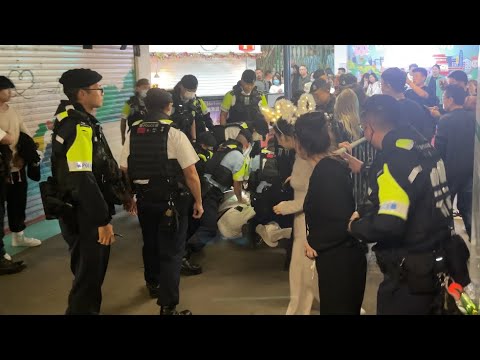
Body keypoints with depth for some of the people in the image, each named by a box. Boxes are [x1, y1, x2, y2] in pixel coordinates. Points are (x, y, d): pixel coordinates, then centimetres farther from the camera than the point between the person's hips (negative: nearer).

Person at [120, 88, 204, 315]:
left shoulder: (133, 133, -1)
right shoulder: (174, 134, -15)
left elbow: (124, 170, 3)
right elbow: (191, 174, -16)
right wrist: (198, 202, -4)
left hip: (144, 199, 5)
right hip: (171, 200, -5)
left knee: (150, 244, 25)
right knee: (171, 251, 2)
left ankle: (153, 284, 48)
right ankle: (168, 306, 2)